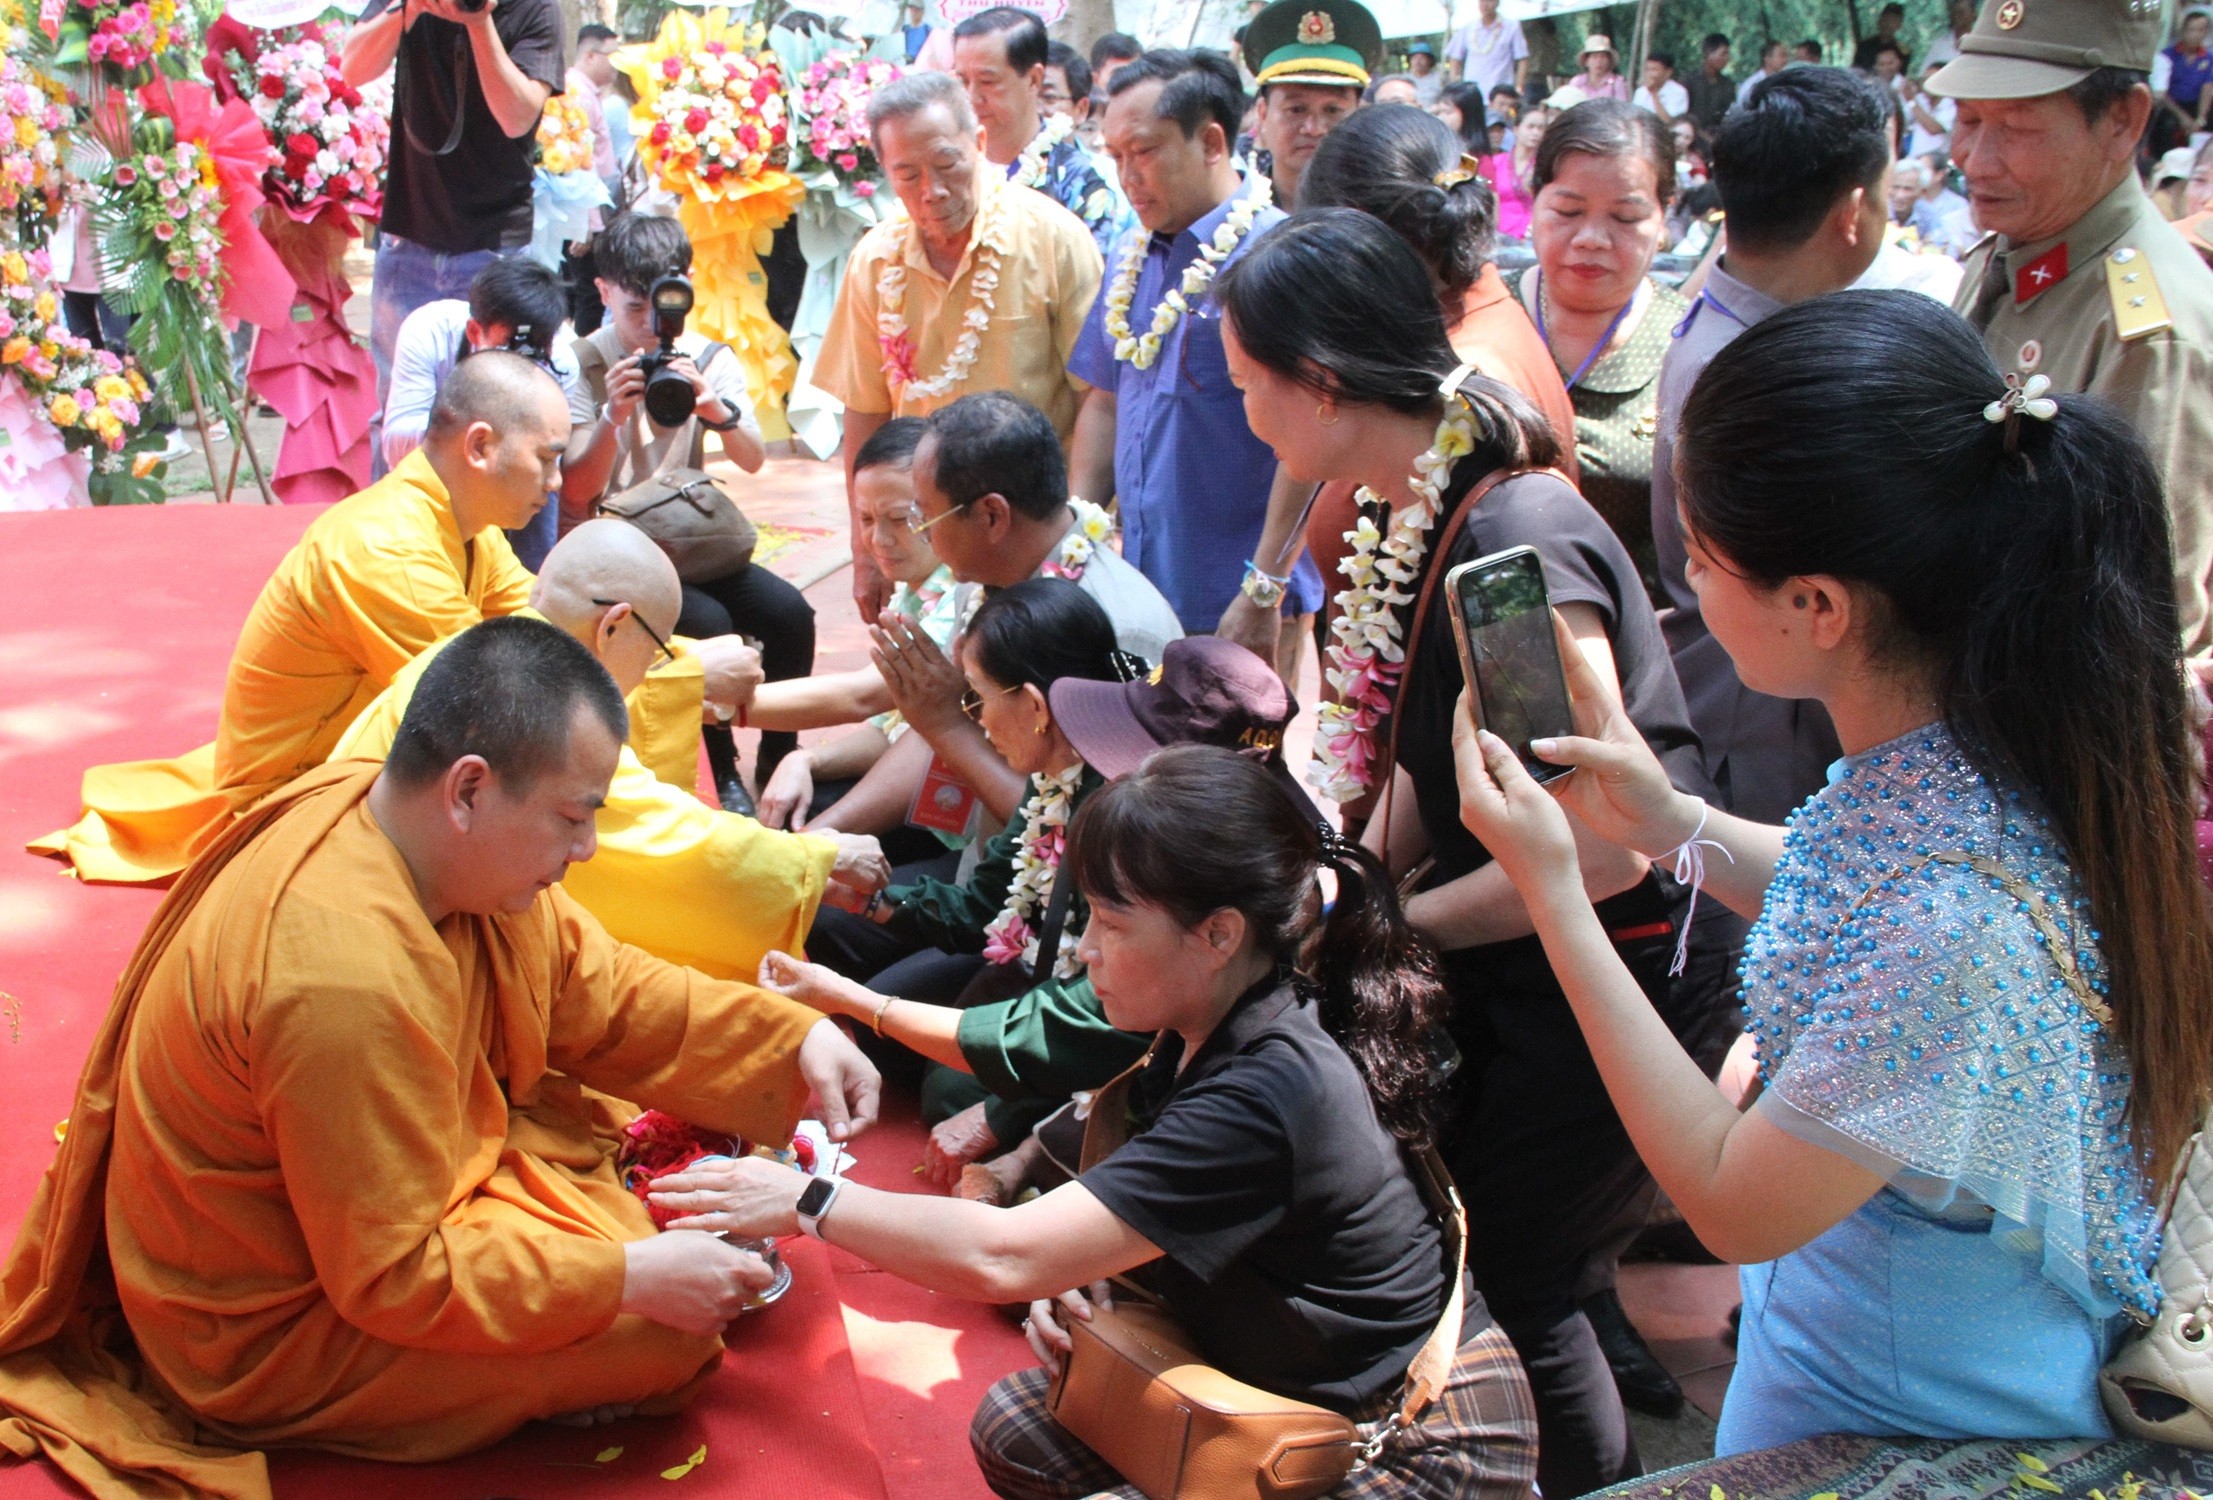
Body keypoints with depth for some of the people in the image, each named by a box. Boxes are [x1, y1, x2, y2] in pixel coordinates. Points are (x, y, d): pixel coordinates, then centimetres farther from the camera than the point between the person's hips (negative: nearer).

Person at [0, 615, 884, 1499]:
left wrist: (794, 1040, -7)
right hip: (268, 1340, -9)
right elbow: (400, 1277, -28)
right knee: (666, 1325, -14)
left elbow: (603, 994, 2)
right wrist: (633, 1279, -26)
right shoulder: (345, 974, -36)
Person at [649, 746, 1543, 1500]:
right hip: (1308, 1397, 9)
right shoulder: (1208, 1038, -2)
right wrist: (1079, 1279, -7)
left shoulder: (1266, 1095, -31)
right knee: (1014, 1425, 0)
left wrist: (808, 1202, -18)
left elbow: (1001, 1258, -31)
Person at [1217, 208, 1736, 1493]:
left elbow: (1606, 844, -29)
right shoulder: (1420, 517, 0)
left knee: (1516, 1286, 6)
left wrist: (1394, 922, -18)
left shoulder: (1517, 542, -28)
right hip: (1513, 970, 8)